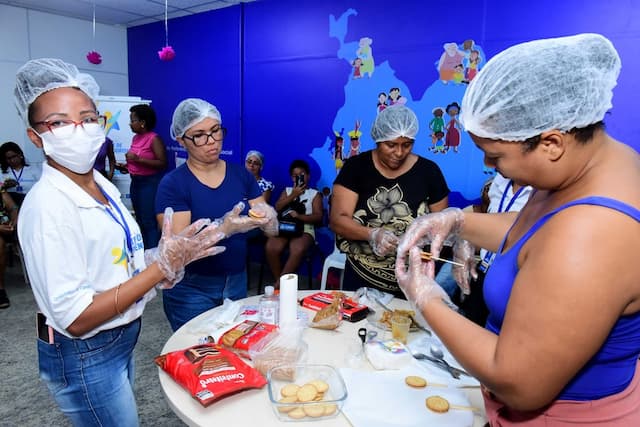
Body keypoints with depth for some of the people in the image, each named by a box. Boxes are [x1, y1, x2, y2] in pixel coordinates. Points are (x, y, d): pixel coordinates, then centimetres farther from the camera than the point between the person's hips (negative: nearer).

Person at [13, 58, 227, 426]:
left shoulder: (103, 186, -1)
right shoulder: (47, 206, -24)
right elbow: (74, 319, -25)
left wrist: (175, 253, -9)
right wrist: (162, 266, -27)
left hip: (121, 339, 8)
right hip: (84, 357, -7)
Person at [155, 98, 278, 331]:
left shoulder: (241, 174, 1)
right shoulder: (172, 184, -11)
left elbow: (272, 231, 1)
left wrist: (268, 217, -22)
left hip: (237, 282, 4)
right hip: (191, 289, -4)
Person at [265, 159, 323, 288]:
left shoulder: (314, 194, 13)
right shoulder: (287, 191, 23)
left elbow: (318, 217, 0)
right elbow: (277, 208, 7)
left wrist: (299, 216, -15)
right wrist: (293, 195, -1)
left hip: (304, 229, -2)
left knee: (297, 250, -36)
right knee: (270, 248, -29)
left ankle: (278, 284, -22)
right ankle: (282, 283, -10)